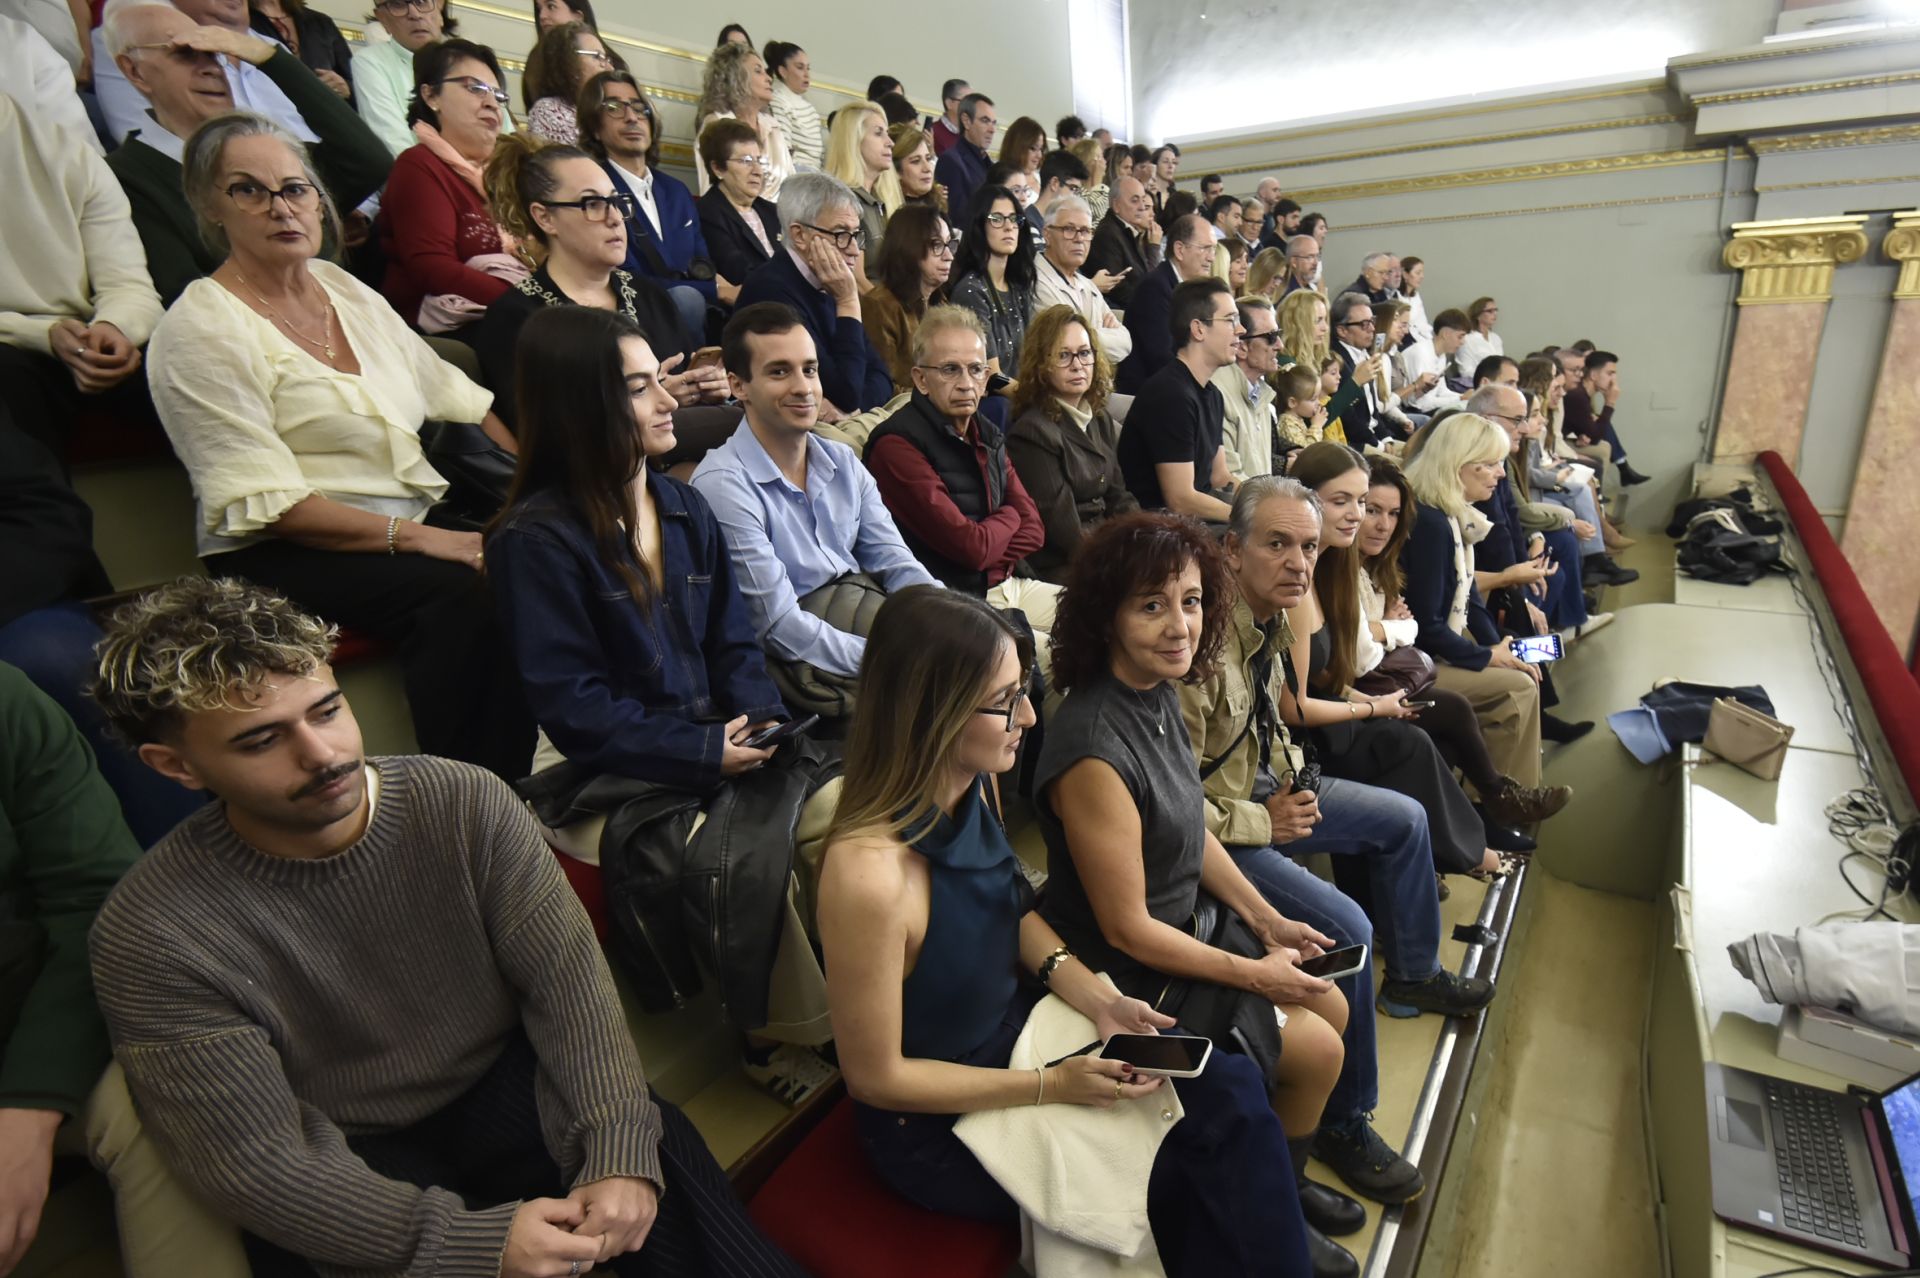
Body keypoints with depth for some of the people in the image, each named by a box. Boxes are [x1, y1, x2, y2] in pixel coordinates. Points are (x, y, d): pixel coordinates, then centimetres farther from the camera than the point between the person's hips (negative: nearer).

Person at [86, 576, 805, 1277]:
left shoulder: (468, 805, -13)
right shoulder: (150, 940, -17)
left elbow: (566, 978, -13)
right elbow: (253, 1161, -17)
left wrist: (617, 1152, -27)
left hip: (502, 1089, 1)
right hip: (347, 1167, 0)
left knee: (659, 1152, -24)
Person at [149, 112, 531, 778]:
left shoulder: (345, 287, 15)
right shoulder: (199, 329, -6)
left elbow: (454, 396, 14)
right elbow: (266, 505, -14)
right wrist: (414, 537, -23)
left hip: (418, 519, 6)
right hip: (283, 552, -6)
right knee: (462, 592, -32)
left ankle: (520, 790, -12)